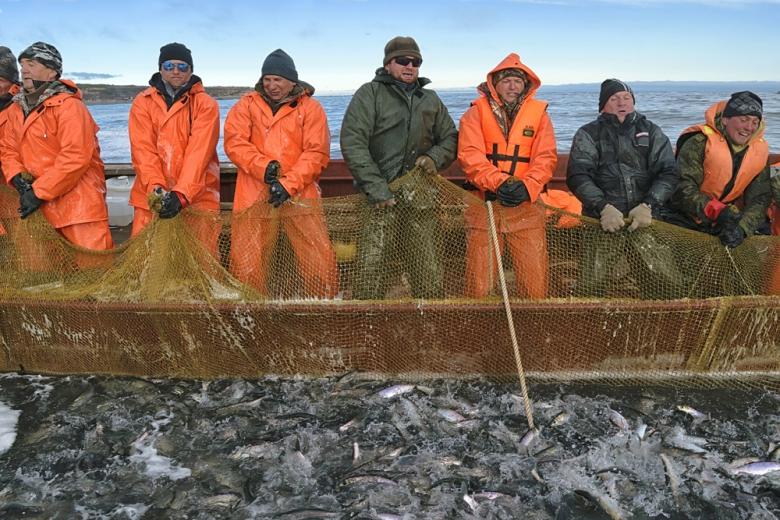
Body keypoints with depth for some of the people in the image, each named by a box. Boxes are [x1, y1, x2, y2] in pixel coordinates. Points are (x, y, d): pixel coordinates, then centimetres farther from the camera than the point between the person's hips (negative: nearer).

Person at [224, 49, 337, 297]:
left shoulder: (310, 108, 6)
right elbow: (234, 142, -2)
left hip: (300, 195, -1)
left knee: (321, 258, -3)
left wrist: (289, 184, -14)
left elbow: (316, 153, -3)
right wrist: (263, 167, -17)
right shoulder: (247, 105, 11)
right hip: (254, 195, 1)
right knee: (247, 263, 5)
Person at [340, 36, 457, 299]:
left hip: (421, 195, 4)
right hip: (382, 194, -4)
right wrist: (376, 187, -16)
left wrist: (435, 157, 1)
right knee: (370, 263, -11)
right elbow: (352, 142, -8)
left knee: (428, 265, 6)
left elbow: (450, 138, 26)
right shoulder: (370, 94, 3)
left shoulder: (430, 99, 19)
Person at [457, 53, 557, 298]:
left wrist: (527, 187, -16)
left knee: (535, 277, 0)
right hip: (485, 202, -1)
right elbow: (469, 155, -7)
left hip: (526, 205, 1)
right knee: (480, 279, 3)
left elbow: (546, 156, 1)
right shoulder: (477, 111, 6)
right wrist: (499, 182, -20)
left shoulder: (539, 112, 10)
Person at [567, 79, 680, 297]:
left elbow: (668, 173, 5)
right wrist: (603, 207, -19)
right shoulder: (588, 134, 9)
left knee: (668, 287, -5)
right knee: (590, 288, -9)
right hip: (603, 222, -1)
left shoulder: (651, 132, 15)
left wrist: (648, 205, -12)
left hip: (646, 221, 2)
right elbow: (578, 176, -4)